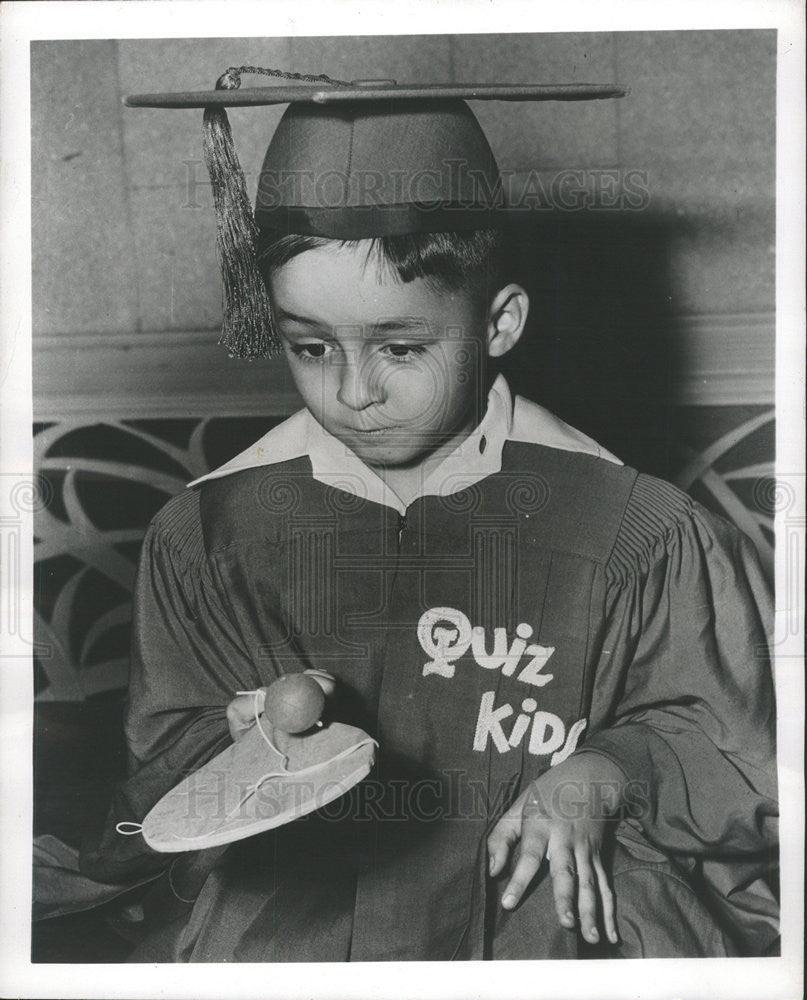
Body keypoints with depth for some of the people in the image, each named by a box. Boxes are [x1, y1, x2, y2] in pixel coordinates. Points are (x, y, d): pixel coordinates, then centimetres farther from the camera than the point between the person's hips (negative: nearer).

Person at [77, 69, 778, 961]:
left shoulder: (630, 528, -6)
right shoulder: (209, 530, 0)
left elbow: (716, 733, 6)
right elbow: (163, 745, 10)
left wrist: (601, 776, -14)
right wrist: (245, 733, -13)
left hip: (553, 876, 1)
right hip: (297, 880, 0)